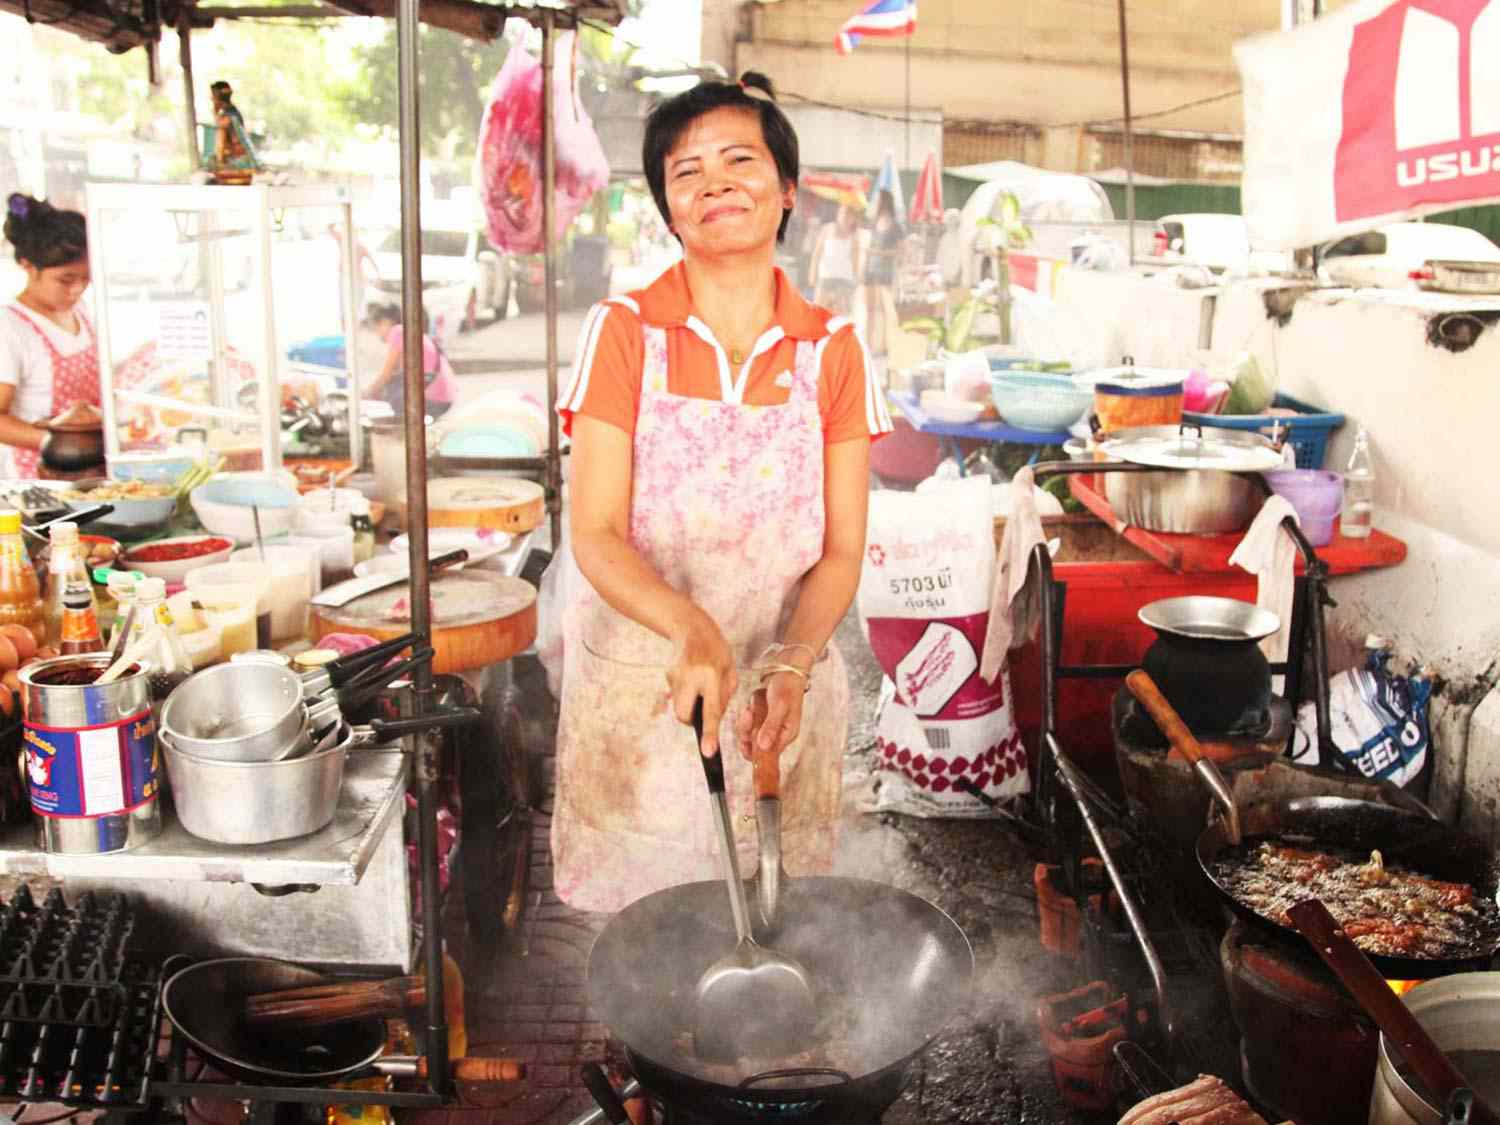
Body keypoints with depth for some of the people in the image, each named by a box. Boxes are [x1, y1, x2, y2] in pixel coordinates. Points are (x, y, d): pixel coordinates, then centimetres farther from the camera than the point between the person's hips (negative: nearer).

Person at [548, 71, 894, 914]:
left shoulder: (833, 349, -1)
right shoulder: (624, 331, -6)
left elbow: (841, 552, -3)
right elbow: (595, 535, -12)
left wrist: (791, 664, -21)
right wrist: (689, 627, -30)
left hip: (783, 692, 1)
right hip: (637, 687, -1)